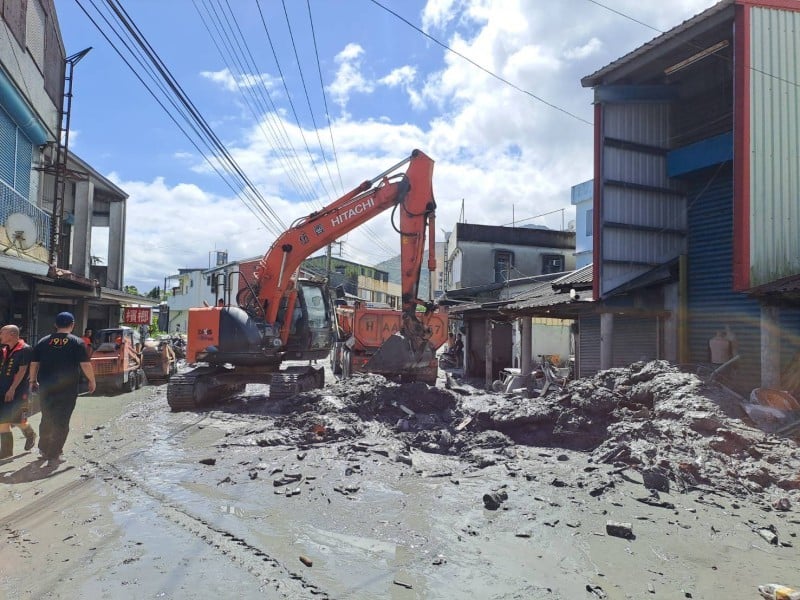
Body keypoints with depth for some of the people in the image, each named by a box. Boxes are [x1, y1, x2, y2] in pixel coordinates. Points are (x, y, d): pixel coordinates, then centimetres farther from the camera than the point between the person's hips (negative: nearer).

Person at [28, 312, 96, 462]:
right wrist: (92, 381, 2)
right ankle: (53, 453, 4)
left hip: (45, 388, 4)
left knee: (47, 418, 20)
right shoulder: (77, 342, -6)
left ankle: (43, 448, 30)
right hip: (67, 388, -4)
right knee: (62, 421, 3)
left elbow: (34, 364, 8)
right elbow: (85, 365, -9)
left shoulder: (43, 342, 5)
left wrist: (33, 381, 21)